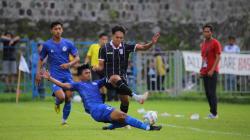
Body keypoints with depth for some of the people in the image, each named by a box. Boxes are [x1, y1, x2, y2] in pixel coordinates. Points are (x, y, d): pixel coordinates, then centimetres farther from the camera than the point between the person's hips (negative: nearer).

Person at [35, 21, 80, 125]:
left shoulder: (68, 43, 4)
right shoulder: (47, 45, 1)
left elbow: (77, 58, 9)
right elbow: (41, 59, 11)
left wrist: (69, 64, -10)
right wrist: (38, 73, 1)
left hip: (67, 75, 2)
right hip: (55, 76, -2)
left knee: (68, 98, -5)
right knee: (61, 97, -21)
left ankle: (64, 120, 13)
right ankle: (57, 104, 16)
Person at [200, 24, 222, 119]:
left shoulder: (215, 43, -6)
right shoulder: (203, 44, 16)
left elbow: (218, 57, -11)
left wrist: (212, 70, -18)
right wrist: (202, 69, 12)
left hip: (212, 72, -7)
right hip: (205, 72, 7)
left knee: (212, 92, -10)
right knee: (207, 92, 6)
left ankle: (214, 113, -6)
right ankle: (212, 112, 13)